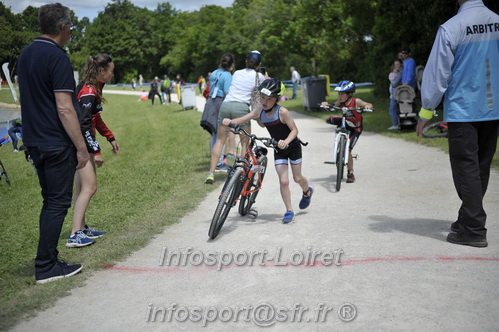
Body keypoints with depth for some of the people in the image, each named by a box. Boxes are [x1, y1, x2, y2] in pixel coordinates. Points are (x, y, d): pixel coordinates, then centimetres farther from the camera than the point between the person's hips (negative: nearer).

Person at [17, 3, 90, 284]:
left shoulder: (26, 54, 12)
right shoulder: (57, 57, -15)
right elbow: (64, 108, -20)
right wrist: (81, 147, -15)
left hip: (35, 141, 9)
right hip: (57, 144, -9)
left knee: (50, 201, 16)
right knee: (58, 204, -1)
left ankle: (49, 259, 23)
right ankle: (46, 268, 5)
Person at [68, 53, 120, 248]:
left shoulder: (94, 88, 12)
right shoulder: (88, 92, -18)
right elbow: (84, 124, -23)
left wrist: (111, 138, 21)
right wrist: (96, 151, -21)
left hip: (83, 142, 10)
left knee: (82, 186, 14)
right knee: (89, 187, -11)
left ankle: (82, 228, 23)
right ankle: (75, 235, -10)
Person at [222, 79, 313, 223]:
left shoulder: (282, 112, -24)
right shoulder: (260, 111, -9)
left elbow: (294, 130, -22)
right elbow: (243, 119, -9)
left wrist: (286, 141, -40)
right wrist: (230, 121, -28)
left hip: (293, 147, -3)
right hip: (279, 150, 3)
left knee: (297, 178, 11)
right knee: (283, 181, -6)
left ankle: (307, 192, 46)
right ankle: (289, 212, 7)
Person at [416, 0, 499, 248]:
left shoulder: (451, 28, -13)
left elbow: (437, 72, -11)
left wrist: (426, 112, -3)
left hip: (463, 111, -6)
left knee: (466, 168, 0)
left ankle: (474, 230, 1)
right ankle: (468, 220, 28)